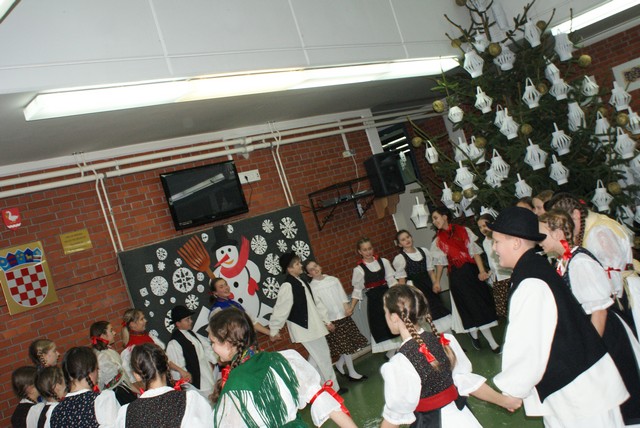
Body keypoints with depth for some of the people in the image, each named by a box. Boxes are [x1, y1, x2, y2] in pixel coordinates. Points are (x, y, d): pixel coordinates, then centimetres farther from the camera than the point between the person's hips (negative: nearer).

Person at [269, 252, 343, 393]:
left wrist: (326, 320, 17)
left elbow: (315, 303, 14)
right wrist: (274, 330, -12)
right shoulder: (287, 286, -20)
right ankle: (333, 388, 14)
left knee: (316, 358, 17)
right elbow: (280, 309, -17)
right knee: (323, 357, 0)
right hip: (304, 328, -9)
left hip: (314, 326, 9)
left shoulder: (301, 282, 9)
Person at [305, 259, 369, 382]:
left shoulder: (333, 279, 6)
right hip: (332, 321, -5)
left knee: (352, 342, 10)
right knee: (346, 346, 0)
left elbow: (342, 295, 6)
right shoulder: (312, 287, -7)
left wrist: (347, 307, -10)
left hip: (345, 316, 5)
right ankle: (352, 373, 15)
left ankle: (340, 364, 32)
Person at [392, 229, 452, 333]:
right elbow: (401, 280, -5)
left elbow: (430, 270, 9)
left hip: (428, 285, 5)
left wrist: (435, 284, -5)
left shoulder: (424, 251, 8)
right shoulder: (399, 258, -5)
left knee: (438, 307, 5)